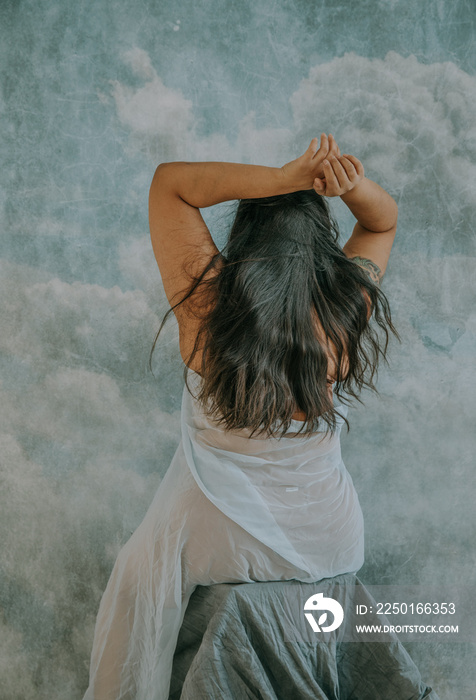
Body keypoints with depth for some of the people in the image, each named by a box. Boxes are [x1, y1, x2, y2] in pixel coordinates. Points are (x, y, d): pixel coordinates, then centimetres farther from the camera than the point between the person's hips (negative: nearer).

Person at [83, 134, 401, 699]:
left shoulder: (208, 306, -26)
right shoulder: (350, 312, -19)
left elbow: (169, 180, -14)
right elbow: (384, 221, 0)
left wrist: (279, 179, -24)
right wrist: (353, 187, -21)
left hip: (217, 545, -2)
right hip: (331, 546, 3)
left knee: (142, 570, 30)